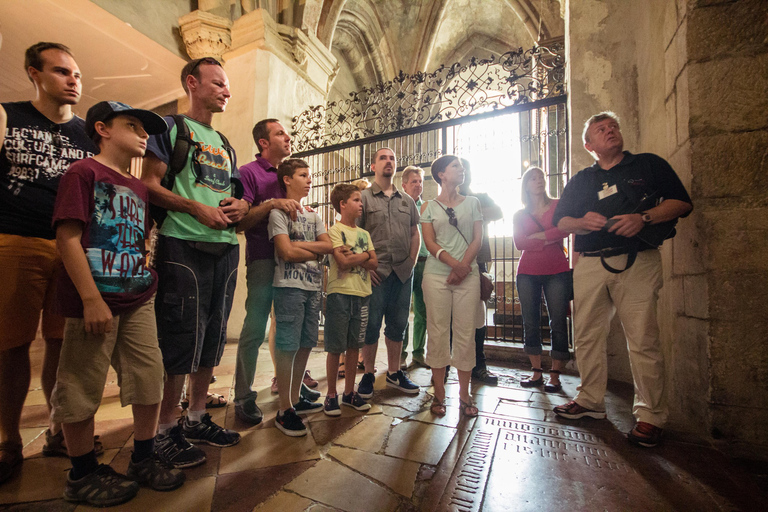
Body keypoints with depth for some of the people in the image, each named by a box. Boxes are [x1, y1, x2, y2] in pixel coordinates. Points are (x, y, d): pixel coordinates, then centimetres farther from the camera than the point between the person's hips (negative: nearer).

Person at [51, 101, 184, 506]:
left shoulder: (139, 188, 16)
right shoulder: (84, 172, -4)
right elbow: (67, 238, -12)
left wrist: (149, 281, 11)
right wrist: (92, 299, -17)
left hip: (138, 300, 7)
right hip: (95, 301, -6)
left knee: (150, 380, 9)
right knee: (82, 390, 7)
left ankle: (143, 461, 26)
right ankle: (82, 476, 26)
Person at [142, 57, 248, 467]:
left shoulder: (224, 143, 23)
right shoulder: (170, 127, 5)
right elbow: (149, 184, -6)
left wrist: (241, 206, 1)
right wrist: (197, 208, -18)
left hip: (226, 247, 7)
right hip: (183, 244, -6)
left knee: (212, 337, 10)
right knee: (179, 337, -4)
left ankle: (197, 418, 25)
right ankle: (167, 430, 13)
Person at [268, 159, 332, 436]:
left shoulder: (313, 216, 19)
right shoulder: (278, 212, -1)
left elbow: (329, 245, 6)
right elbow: (286, 252, -12)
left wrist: (300, 245, -7)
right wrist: (316, 252, 1)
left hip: (313, 287, 7)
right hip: (289, 286, -6)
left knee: (306, 345, 11)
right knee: (287, 347, -3)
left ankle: (296, 399, 26)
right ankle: (284, 411, 8)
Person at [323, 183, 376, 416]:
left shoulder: (364, 233, 14)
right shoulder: (334, 230, -4)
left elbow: (374, 264, 4)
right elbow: (343, 262, -17)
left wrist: (353, 257, -12)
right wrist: (365, 254, -3)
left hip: (362, 294, 6)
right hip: (340, 293, -5)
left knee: (354, 345, 13)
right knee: (335, 347, 2)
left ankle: (349, 392, 27)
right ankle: (331, 395, 18)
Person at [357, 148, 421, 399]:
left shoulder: (407, 200, 16)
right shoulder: (363, 197, 3)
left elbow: (415, 234, 18)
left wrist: (411, 262, 6)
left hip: (404, 272, 4)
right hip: (376, 273, -4)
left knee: (398, 324, 11)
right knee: (371, 324, 3)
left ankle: (394, 372, 26)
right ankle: (368, 375, 19)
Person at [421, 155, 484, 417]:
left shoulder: (472, 203, 14)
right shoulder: (429, 206, 9)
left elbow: (477, 239, 6)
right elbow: (430, 242, -1)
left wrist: (463, 266, -9)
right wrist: (454, 263, -15)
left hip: (468, 275, 2)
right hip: (436, 275, -1)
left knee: (466, 333, 2)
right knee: (438, 332, 1)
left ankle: (464, 393, 16)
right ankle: (439, 393, 13)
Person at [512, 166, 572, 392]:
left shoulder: (559, 206, 9)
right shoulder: (519, 215, 13)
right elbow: (519, 243, -2)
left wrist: (538, 235, -8)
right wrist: (548, 240, -8)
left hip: (557, 271, -2)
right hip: (528, 272, 2)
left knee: (558, 323, -3)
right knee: (531, 323, 4)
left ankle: (555, 376, 7)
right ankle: (536, 373, 15)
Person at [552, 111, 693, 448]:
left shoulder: (649, 165, 13)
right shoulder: (580, 181, 19)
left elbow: (682, 203, 5)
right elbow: (560, 222, 14)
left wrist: (643, 218, -13)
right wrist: (582, 222, -8)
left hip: (636, 262, -3)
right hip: (590, 265, 3)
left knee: (643, 340, -5)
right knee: (587, 337, 6)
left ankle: (650, 416, 10)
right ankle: (590, 401, 20)